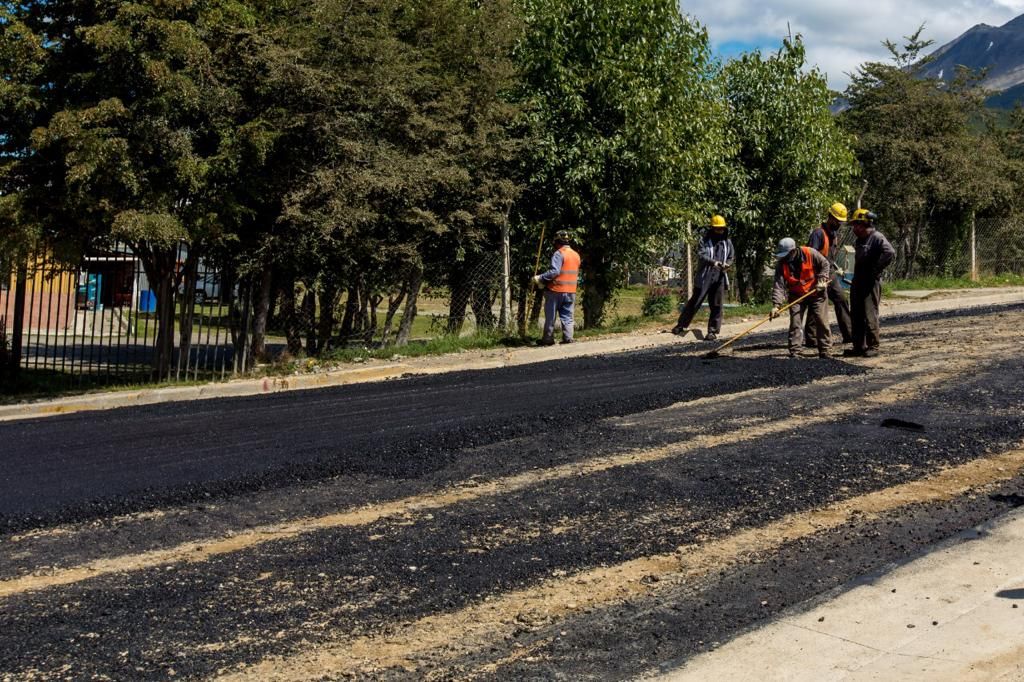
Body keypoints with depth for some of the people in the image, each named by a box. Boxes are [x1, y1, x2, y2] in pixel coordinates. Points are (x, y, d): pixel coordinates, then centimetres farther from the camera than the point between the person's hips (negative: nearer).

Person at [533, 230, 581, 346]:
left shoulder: (559, 254, -12)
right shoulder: (576, 255, 12)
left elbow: (554, 271, -23)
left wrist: (540, 278, -19)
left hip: (556, 289, -6)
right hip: (571, 291, 6)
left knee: (550, 317, 4)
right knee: (567, 317, 9)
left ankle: (548, 339, 9)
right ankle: (568, 338, 1)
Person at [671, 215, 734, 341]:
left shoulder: (727, 242, 10)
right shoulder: (705, 240, -1)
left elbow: (731, 257, 17)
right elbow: (701, 255, -14)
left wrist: (727, 265, -6)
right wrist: (714, 262, -30)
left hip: (720, 278, 3)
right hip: (704, 277, -3)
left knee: (716, 306, 1)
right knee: (695, 302, 4)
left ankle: (713, 331, 7)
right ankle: (682, 324, 16)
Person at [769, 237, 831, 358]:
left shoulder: (810, 253, -19)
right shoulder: (781, 264, -15)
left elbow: (824, 264, -2)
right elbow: (779, 286, -20)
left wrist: (822, 280, -14)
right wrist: (776, 305, -30)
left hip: (816, 292, -1)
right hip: (796, 296, 1)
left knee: (821, 321, 2)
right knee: (795, 323, -5)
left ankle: (824, 350, 13)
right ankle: (794, 352, 0)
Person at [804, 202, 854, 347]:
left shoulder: (834, 233, 15)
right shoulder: (818, 233, -15)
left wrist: (836, 269, 15)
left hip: (830, 274, 9)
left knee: (841, 300, 7)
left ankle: (849, 334, 12)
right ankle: (810, 339, 0)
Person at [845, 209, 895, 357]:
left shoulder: (877, 238, -12)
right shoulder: (859, 240, 16)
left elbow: (890, 253, -28)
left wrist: (876, 270, -22)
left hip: (871, 283, -9)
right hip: (857, 283, 9)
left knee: (870, 316, -7)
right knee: (856, 316, 11)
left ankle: (873, 347, 1)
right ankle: (859, 346, 18)